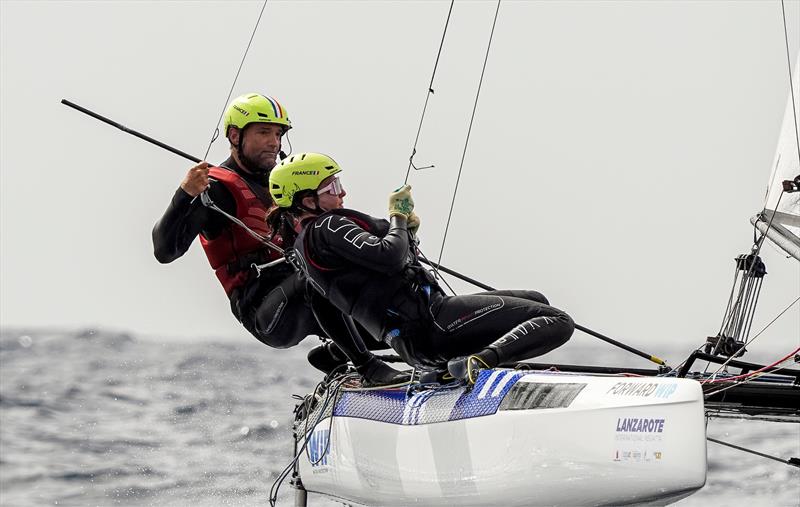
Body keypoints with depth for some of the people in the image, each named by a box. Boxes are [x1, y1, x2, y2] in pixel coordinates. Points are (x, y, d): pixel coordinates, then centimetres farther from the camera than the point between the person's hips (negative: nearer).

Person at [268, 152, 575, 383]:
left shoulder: (303, 246, 22)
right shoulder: (327, 227, -9)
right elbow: (390, 257, -24)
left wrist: (407, 229, 12)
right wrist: (398, 217, -4)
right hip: (429, 322, -10)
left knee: (536, 301, 24)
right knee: (556, 322, -16)